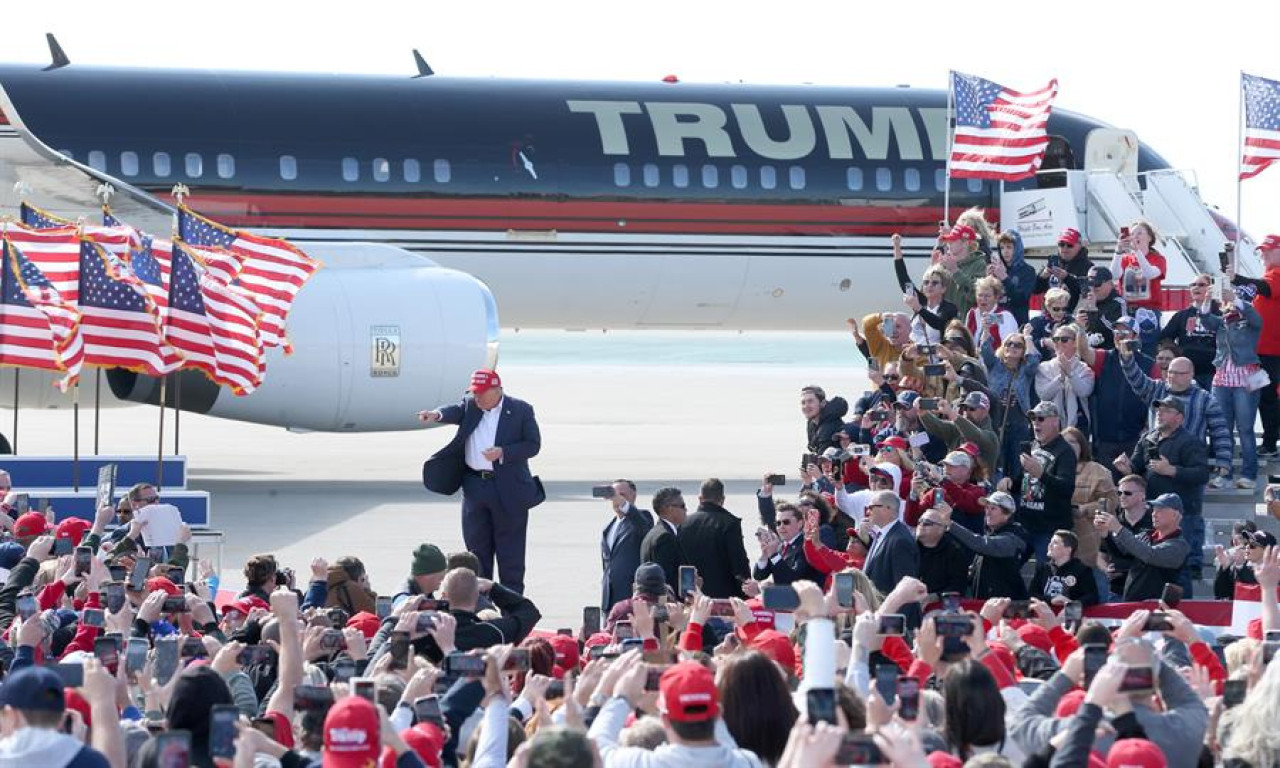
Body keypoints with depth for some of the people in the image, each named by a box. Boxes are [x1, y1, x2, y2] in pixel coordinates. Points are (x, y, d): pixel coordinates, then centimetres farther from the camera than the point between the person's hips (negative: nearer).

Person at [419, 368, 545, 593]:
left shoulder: (521, 410, -2)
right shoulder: (472, 406, 7)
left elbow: (533, 445, -5)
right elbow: (456, 412, -12)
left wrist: (503, 453, -17)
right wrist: (437, 415, -34)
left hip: (508, 490, -4)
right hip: (474, 487, 4)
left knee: (510, 552, 0)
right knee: (477, 548, 10)